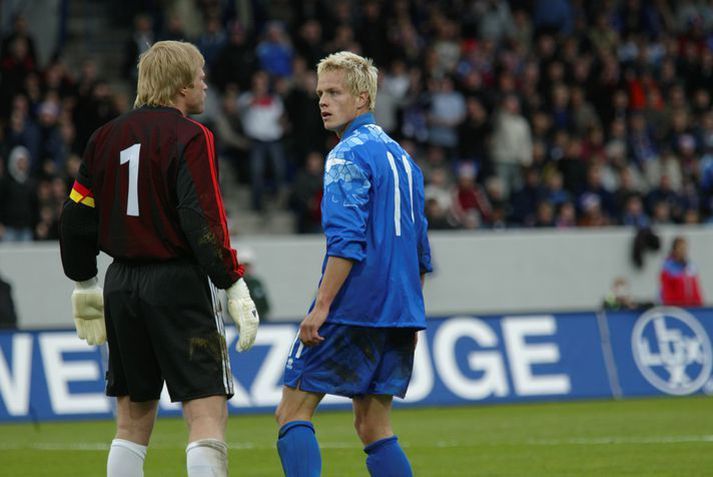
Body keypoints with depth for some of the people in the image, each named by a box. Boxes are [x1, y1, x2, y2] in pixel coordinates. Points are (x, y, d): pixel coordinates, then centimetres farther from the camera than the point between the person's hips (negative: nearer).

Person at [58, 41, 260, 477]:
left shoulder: (107, 137, 10)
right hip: (178, 283, -7)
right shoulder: (189, 137, -10)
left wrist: (85, 284, 23)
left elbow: (76, 217, 13)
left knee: (133, 422, 13)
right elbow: (203, 221, -18)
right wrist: (235, 285, -14)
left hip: (123, 284, 7)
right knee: (208, 413, -7)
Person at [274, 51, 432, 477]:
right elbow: (421, 251, 22)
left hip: (352, 310, -8)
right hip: (397, 314, 8)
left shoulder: (348, 156, -9)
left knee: (294, 411, -3)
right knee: (374, 427, 10)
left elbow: (347, 241, -20)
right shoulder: (401, 157, 18)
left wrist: (321, 306, -20)